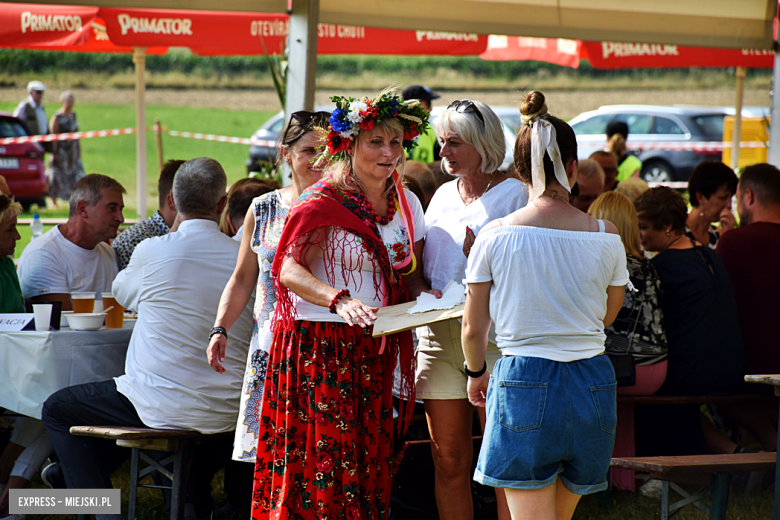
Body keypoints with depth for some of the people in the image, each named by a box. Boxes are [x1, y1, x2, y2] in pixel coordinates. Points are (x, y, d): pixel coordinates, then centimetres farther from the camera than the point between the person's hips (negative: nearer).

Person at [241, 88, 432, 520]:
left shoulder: (405, 205, 12)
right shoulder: (323, 202, -8)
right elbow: (290, 269, -15)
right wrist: (340, 300, -30)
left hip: (375, 353, 6)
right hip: (320, 349, -6)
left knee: (369, 464, 5)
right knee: (322, 464, -8)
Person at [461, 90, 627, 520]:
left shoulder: (495, 236, -6)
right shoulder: (606, 238, -2)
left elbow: (473, 328, 1)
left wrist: (476, 372, 21)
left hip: (523, 380, -3)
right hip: (591, 382, 3)